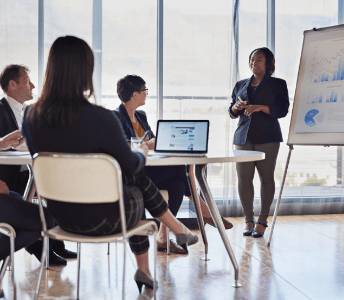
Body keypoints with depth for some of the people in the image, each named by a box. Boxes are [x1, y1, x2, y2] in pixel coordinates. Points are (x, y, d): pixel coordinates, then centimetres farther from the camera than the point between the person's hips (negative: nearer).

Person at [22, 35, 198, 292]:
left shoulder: (32, 116, -8)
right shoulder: (100, 118, -25)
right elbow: (130, 165, -10)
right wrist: (143, 152, 14)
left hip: (61, 215, 5)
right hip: (101, 218, -5)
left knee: (138, 179, 28)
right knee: (136, 187, 28)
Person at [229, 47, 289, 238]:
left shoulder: (278, 84, 8)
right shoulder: (240, 85, 20)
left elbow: (282, 110, -3)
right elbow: (232, 112, 20)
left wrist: (260, 107, -16)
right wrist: (236, 107, -3)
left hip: (267, 137, -3)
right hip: (243, 136, 3)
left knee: (266, 177, -5)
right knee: (243, 179, -3)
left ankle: (262, 222, 3)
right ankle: (248, 220, 8)